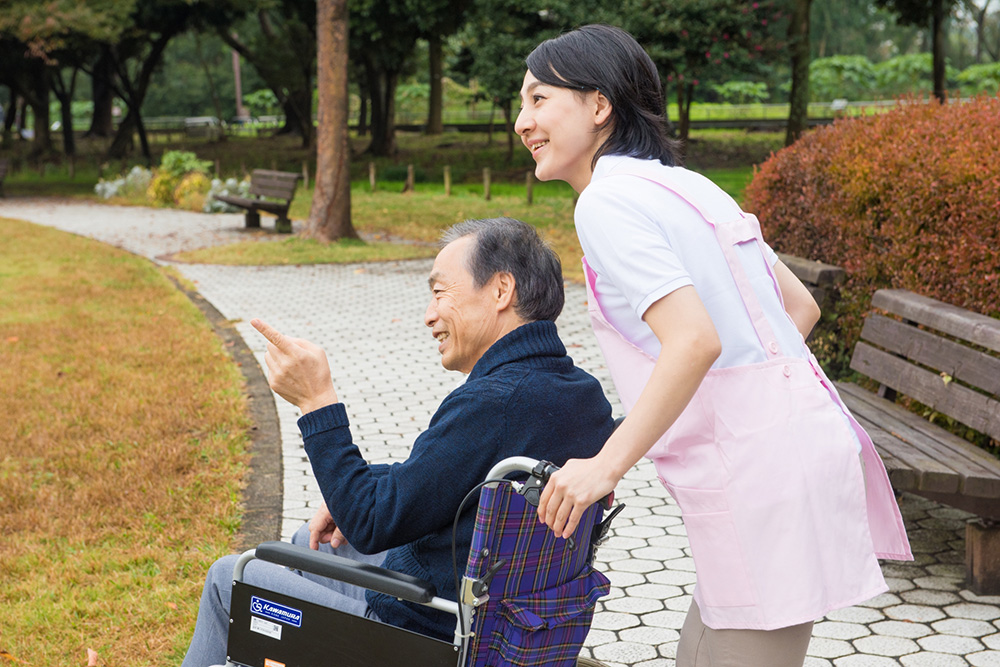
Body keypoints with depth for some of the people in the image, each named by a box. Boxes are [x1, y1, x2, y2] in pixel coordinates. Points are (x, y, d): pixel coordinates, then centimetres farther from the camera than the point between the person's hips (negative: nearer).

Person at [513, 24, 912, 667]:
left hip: (758, 474, -10)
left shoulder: (607, 200, -10)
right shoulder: (687, 185, 17)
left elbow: (695, 341, -23)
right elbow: (800, 306, 19)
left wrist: (606, 466, -19)